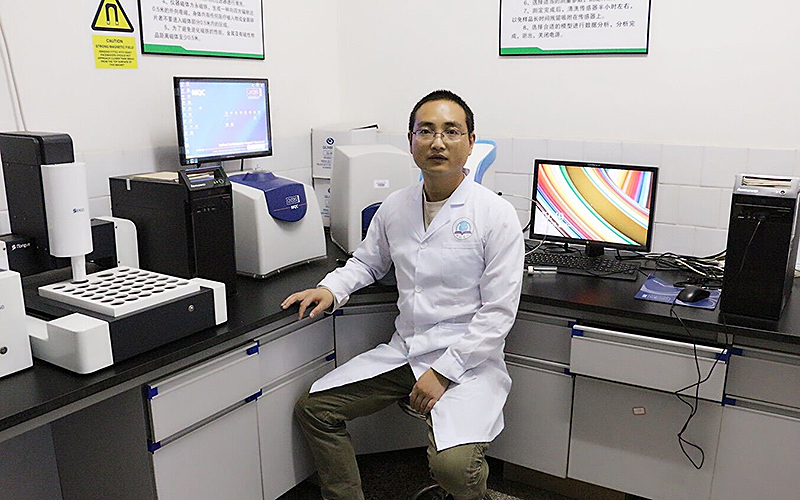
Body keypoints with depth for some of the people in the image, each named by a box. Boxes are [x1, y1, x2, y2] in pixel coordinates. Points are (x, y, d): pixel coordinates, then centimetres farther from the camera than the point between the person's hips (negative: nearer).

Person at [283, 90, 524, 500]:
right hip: (403, 350, 6)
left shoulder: (497, 215, -10)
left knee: (452, 464, -26)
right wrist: (330, 289, 2)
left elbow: (498, 313, -12)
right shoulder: (394, 208, 6)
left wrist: (443, 372, -17)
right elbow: (367, 262, 23)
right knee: (313, 408, 1)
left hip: (467, 358, -5)